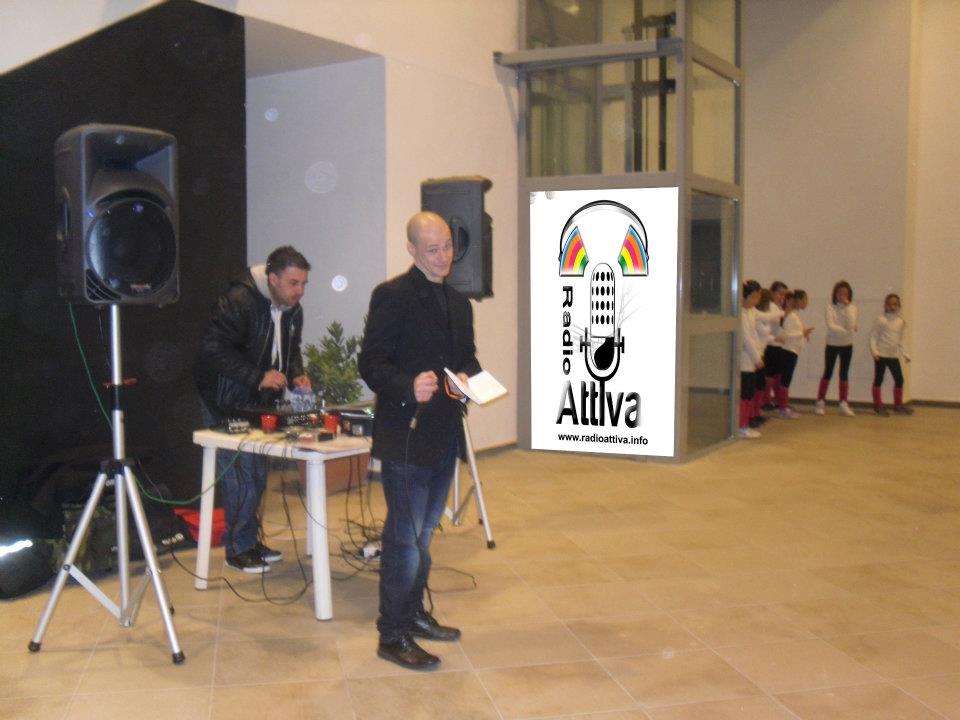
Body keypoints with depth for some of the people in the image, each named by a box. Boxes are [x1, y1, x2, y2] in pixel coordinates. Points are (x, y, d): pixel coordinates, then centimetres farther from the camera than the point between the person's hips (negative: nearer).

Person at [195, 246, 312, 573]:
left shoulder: (292, 310, 4)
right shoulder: (238, 301, -21)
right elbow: (213, 348, -26)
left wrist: (296, 375, -3)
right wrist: (257, 377, -29)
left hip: (259, 402, 8)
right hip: (226, 402, -8)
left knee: (257, 473, 13)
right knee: (239, 474, -6)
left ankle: (250, 540, 26)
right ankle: (238, 548, 7)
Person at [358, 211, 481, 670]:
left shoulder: (458, 303, 15)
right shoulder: (392, 296, -10)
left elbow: (468, 357, 20)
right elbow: (371, 364, -14)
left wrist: (467, 376, -3)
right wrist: (409, 387, -31)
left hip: (444, 433, 8)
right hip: (405, 433, -8)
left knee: (423, 533, 19)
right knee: (405, 537, -3)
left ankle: (413, 614, 34)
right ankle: (393, 636, 9)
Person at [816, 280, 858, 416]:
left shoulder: (852, 308, -2)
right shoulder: (831, 307, -9)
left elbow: (851, 325, -18)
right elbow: (830, 326, -21)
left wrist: (847, 306, -19)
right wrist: (845, 331, -25)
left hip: (847, 345, 2)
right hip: (832, 344, -2)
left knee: (844, 374, 6)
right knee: (827, 374, 2)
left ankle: (843, 404, 12)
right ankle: (819, 403, 9)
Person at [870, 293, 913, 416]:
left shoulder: (901, 322, 9)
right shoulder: (880, 320, -7)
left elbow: (900, 339, 19)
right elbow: (873, 336, -8)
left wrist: (904, 353, 17)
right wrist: (874, 350, -18)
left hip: (894, 356, 5)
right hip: (881, 355, -5)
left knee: (899, 379, 6)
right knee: (878, 379, 2)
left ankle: (898, 405, 20)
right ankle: (878, 405, 11)